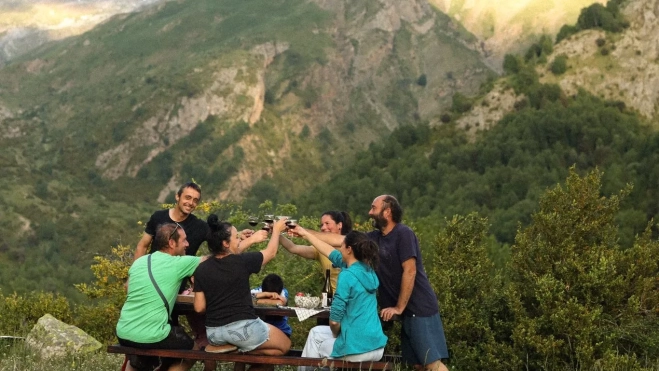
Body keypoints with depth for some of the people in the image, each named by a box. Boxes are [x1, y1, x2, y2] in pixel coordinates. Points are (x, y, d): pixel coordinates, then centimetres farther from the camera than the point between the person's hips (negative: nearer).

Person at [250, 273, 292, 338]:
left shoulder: (283, 292, -14)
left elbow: (280, 303, -35)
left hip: (281, 331, -2)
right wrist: (265, 294, -34)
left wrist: (257, 301, -29)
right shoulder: (259, 290, -12)